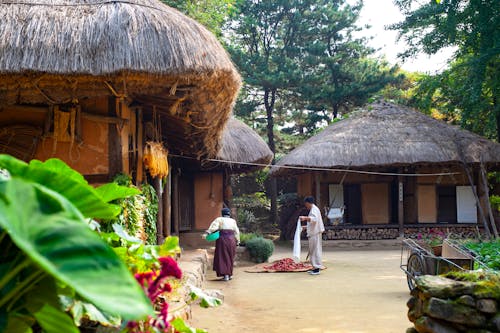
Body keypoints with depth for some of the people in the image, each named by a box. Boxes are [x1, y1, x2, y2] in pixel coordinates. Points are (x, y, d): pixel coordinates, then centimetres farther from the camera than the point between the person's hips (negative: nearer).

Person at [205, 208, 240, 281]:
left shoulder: (219, 219, 3)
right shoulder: (233, 221, 12)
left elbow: (214, 226, -13)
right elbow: (236, 232, 11)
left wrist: (207, 233, -22)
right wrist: (237, 242, 18)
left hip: (222, 239, -3)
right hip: (231, 240, 3)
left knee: (223, 257, 0)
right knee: (230, 257, 15)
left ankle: (226, 275, -8)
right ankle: (230, 274, 20)